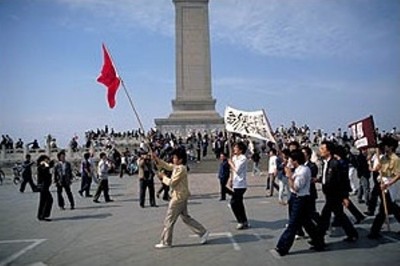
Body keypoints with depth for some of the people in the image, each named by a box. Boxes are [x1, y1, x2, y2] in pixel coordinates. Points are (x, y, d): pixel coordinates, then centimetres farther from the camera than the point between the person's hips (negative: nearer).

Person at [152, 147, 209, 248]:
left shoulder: (181, 169, -20)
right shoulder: (176, 166, 9)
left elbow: (172, 183, -20)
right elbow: (166, 165, 17)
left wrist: (163, 177, -5)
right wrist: (156, 158, 4)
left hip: (178, 197, -10)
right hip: (181, 197, 10)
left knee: (169, 220, 1)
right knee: (186, 217, 17)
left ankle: (165, 242, 13)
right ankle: (203, 232, 20)